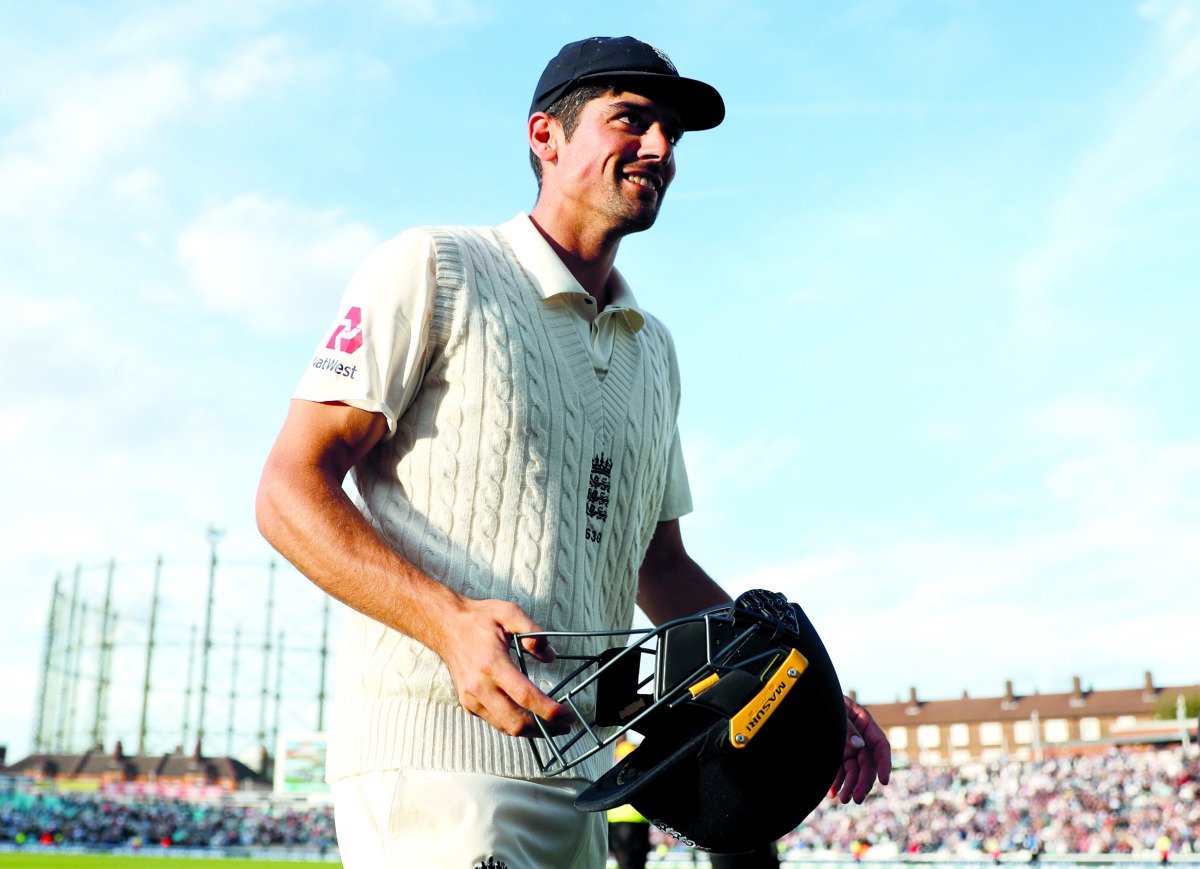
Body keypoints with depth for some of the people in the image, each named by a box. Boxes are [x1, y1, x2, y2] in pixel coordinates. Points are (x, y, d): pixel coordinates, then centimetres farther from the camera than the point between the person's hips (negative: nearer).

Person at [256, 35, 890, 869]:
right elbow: (291, 489, -9)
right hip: (435, 758, -7)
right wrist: (450, 621, -25)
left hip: (578, 764, 7)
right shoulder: (436, 269, -2)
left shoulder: (653, 348, 19)